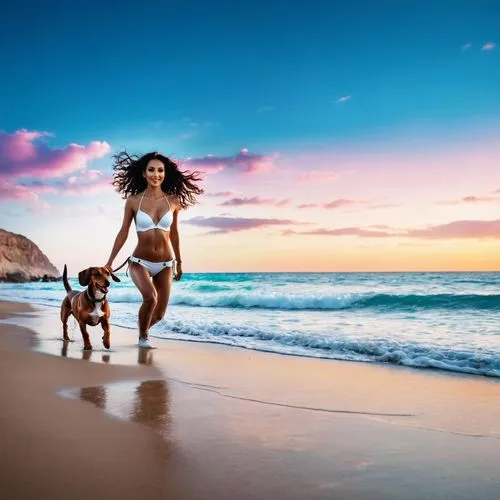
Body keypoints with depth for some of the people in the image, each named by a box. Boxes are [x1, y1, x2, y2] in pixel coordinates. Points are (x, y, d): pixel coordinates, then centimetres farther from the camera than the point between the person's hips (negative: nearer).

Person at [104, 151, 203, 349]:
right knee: (150, 297, -29)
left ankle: (144, 331, 42)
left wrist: (179, 262, 17)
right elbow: (123, 233, 1)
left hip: (165, 264, 3)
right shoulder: (133, 201, -6)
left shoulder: (173, 201, -2)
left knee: (159, 314, 6)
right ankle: (143, 336, 1)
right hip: (140, 262, -2)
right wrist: (109, 262, 3)